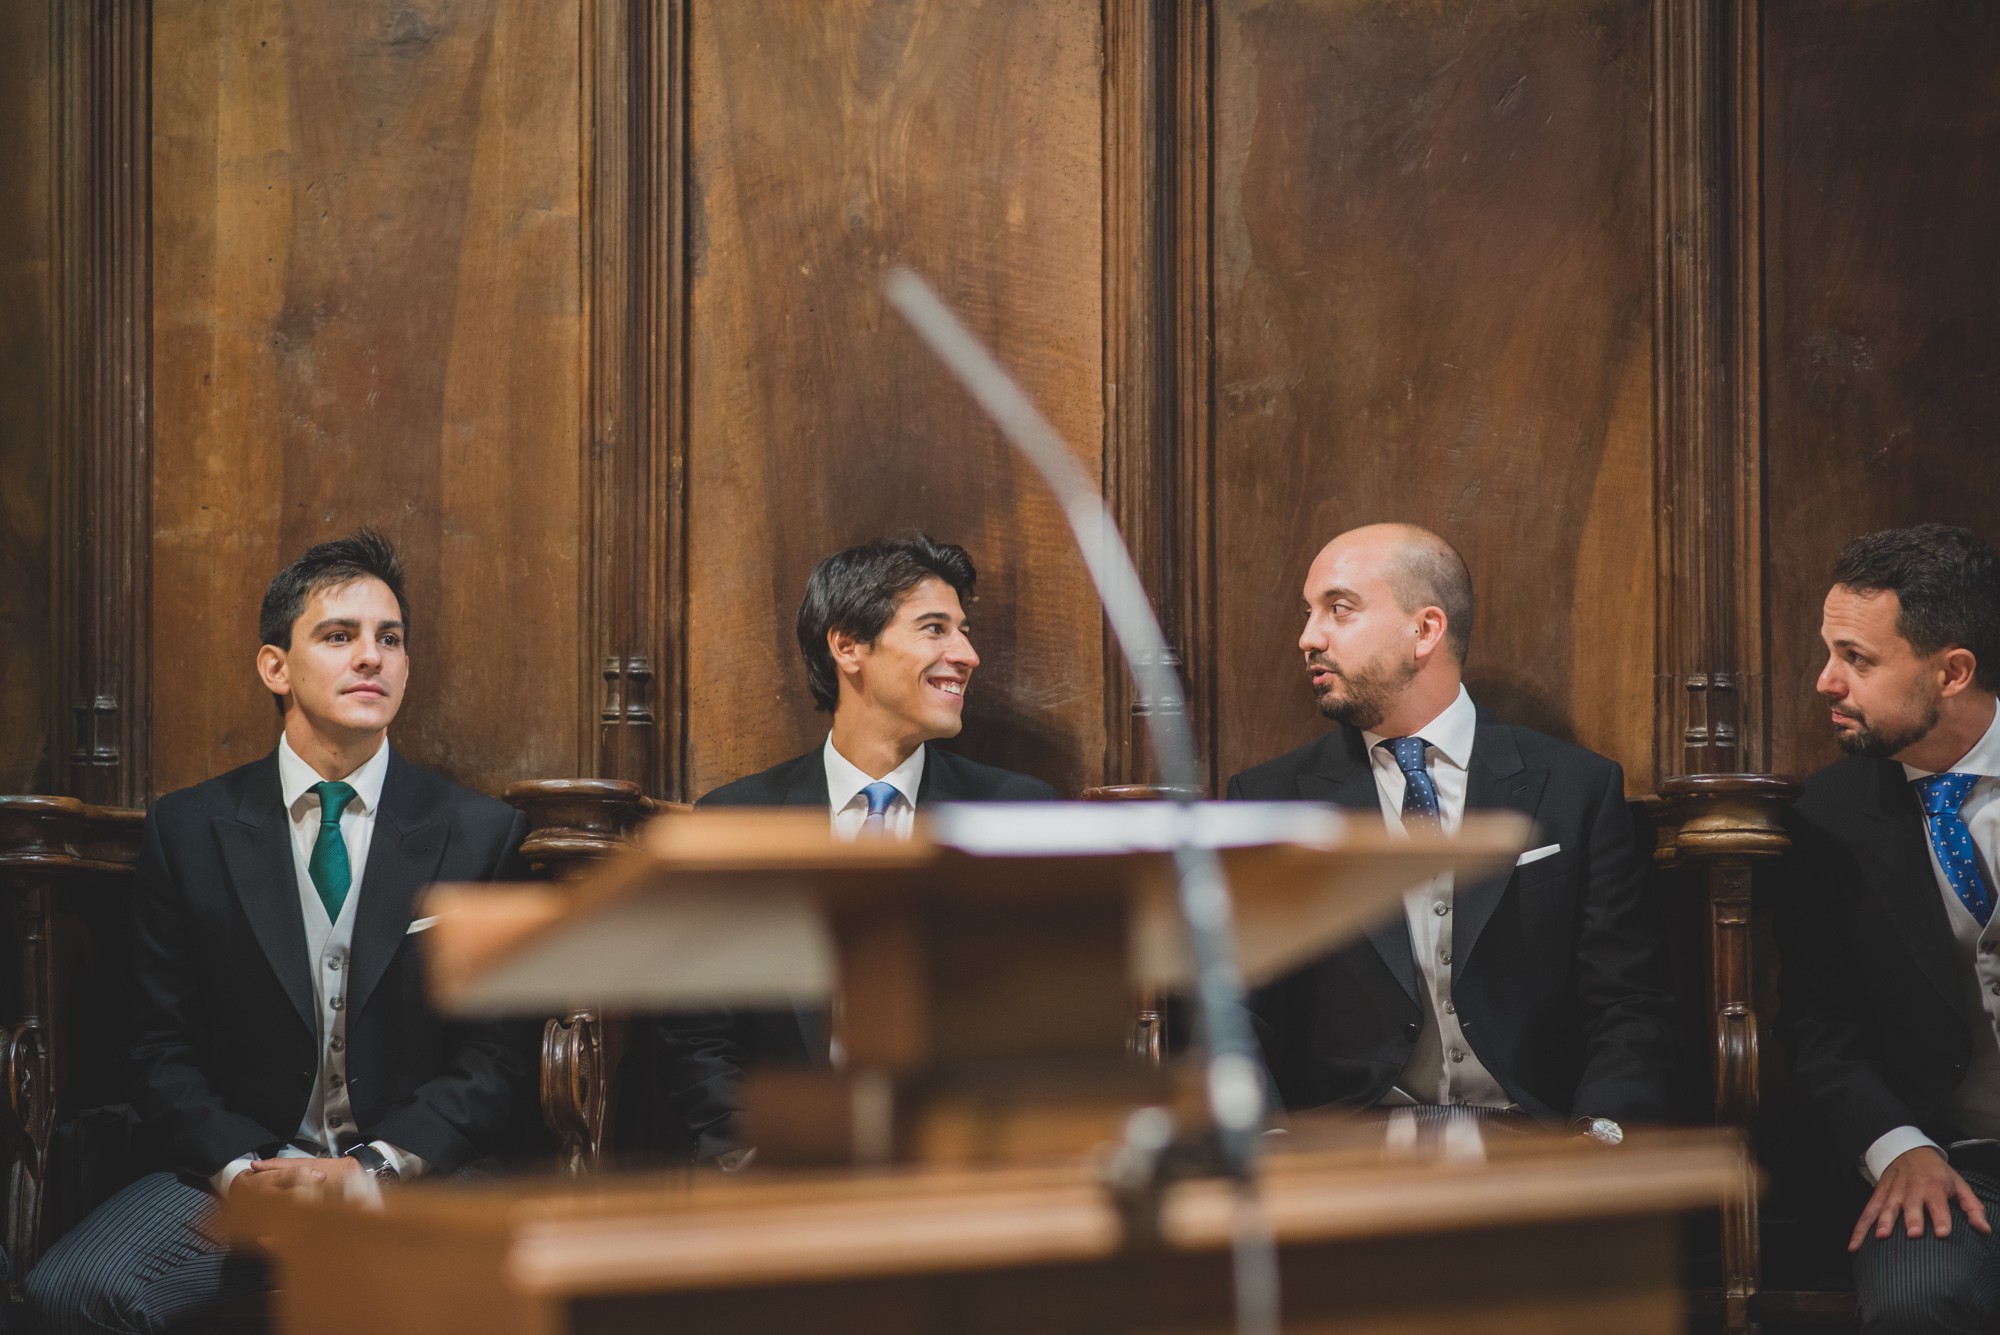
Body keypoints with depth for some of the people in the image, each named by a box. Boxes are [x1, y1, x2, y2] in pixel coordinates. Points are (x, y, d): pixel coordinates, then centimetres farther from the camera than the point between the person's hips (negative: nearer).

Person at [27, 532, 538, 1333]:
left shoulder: (481, 835, 5)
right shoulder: (188, 831, 7)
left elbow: (499, 1058, 2)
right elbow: (161, 1049, 5)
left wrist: (371, 1170, -12)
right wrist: (236, 1171, -13)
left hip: (413, 1172, -1)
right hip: (234, 1167, 1)